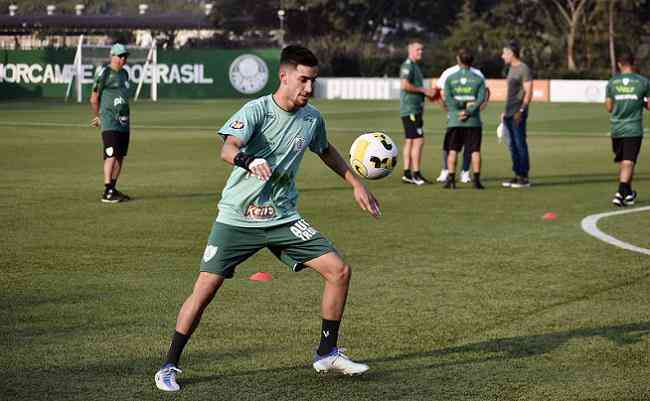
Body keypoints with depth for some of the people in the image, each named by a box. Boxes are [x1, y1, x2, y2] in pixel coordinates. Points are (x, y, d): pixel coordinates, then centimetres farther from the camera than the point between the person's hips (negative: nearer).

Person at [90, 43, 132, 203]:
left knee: (120, 156, 9)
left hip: (124, 122, 8)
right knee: (111, 155, -14)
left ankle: (113, 188, 18)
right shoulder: (104, 73, -7)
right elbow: (94, 99, -3)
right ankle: (107, 193, -16)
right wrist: (99, 117, 9)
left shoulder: (124, 74, 16)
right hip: (110, 123, -8)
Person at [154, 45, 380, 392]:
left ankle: (327, 353, 11)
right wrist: (248, 161, -56)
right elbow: (227, 148, -34)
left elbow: (326, 152, 24)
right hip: (237, 217, -5)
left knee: (339, 271, -5)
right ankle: (169, 367, 7)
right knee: (204, 289, -10)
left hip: (282, 218, 5)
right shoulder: (257, 110, -17)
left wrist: (357, 185, 23)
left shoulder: (312, 119, 1)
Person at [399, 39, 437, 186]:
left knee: (410, 141, 10)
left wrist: (427, 92, 13)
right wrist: (424, 90, -17)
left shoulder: (415, 66, 20)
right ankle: (416, 174, -11)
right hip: (410, 109, -10)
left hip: (414, 109, 10)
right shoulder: (408, 65, -11)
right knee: (418, 140, -11)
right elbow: (404, 85, -22)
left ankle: (407, 174, 12)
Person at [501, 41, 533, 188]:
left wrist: (521, 110, -20)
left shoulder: (524, 69, -9)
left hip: (518, 114, -9)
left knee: (520, 144, -8)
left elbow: (528, 93, -13)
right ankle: (517, 175, 15)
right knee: (513, 145, 10)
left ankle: (524, 177, -5)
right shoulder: (511, 69, 17)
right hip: (509, 114, 9)